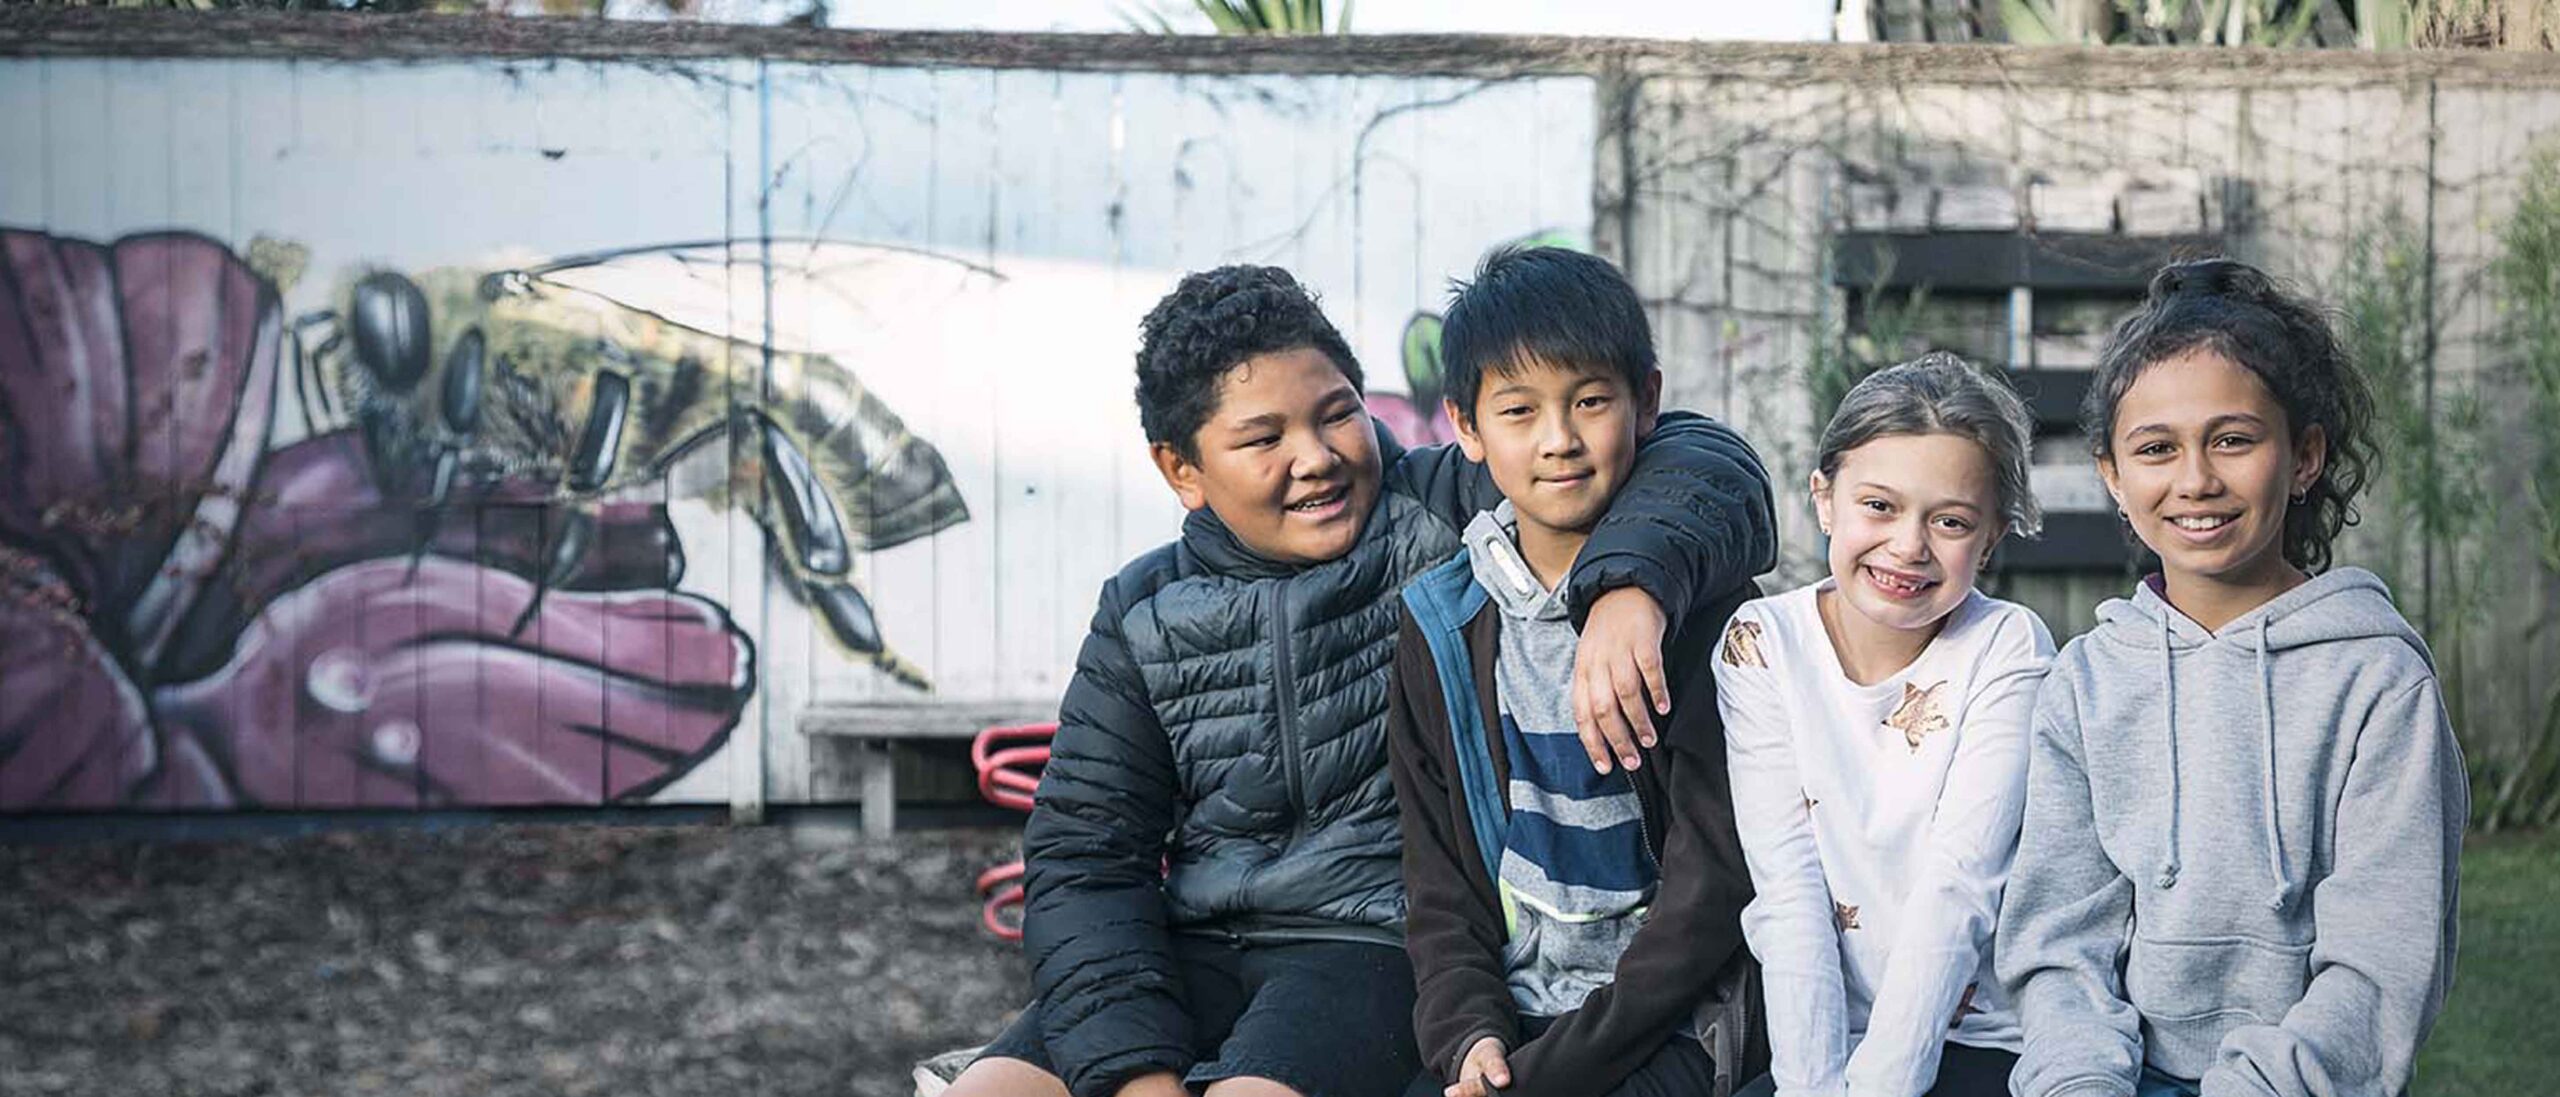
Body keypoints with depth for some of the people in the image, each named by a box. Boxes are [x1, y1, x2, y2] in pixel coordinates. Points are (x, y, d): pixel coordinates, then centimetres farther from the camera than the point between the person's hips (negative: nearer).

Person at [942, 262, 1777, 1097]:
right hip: (1196, 951, 5)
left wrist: (1628, 585, -33)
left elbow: (1705, 463, -9)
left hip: (1381, 942, -4)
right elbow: (1082, 854, 6)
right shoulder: (1144, 618, 10)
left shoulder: (1443, 514, -1)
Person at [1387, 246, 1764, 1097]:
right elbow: (1437, 877, 10)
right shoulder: (1440, 623, 7)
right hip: (1508, 1012, 4)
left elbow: (1715, 877, -9)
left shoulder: (1704, 606, -5)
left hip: (1669, 1018, -3)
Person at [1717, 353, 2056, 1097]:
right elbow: (1787, 886, -7)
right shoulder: (1763, 644, -1)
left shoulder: (2007, 649, -6)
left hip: (1983, 1037, -1)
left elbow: (1956, 888, -14)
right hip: (1826, 1030, 1)